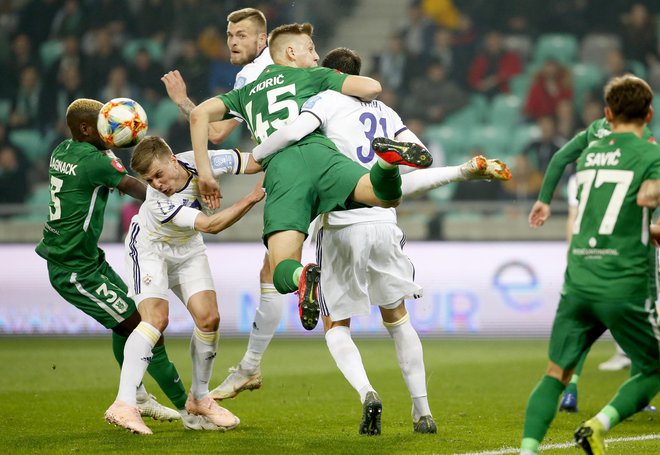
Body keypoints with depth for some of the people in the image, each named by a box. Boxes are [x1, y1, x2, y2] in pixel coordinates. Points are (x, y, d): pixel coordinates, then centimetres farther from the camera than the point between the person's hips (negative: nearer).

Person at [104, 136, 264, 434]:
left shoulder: (200, 162, -26)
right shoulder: (159, 203, -37)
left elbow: (256, 162, -14)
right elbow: (210, 225, -38)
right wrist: (254, 197, -40)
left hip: (187, 250, 5)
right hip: (150, 250, -5)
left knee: (208, 318, -7)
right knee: (156, 318, -23)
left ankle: (199, 399, 10)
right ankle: (124, 404, -27)